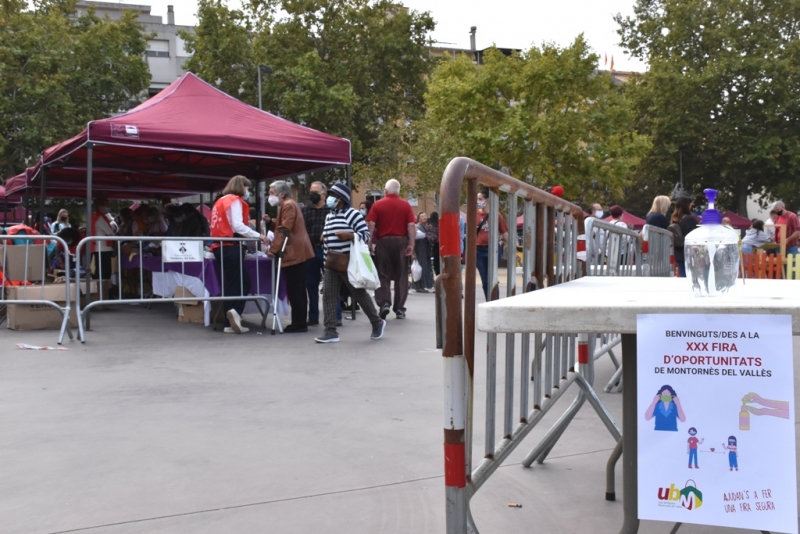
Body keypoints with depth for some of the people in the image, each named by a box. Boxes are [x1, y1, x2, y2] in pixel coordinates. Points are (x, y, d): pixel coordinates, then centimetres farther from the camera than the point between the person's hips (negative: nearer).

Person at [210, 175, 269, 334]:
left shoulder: (221, 201, 22)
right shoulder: (235, 200, -4)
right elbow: (237, 225, -17)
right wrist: (258, 235, -13)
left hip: (220, 247, 8)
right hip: (231, 247, -8)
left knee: (230, 284, 7)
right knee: (243, 283, -5)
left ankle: (230, 323, 6)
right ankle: (235, 310, -24)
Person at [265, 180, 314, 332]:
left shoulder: (288, 205, -12)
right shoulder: (287, 205, 22)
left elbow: (284, 230, -19)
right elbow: (281, 227, 24)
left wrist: (273, 249, -18)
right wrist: (270, 222, 8)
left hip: (294, 254, -11)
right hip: (296, 253, 11)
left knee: (295, 290, -8)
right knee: (296, 290, 12)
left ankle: (299, 323, -6)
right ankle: (300, 322, 17)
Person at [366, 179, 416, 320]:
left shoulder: (377, 205, 1)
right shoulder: (405, 205, 2)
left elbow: (371, 225, -5)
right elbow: (411, 226, -4)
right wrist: (411, 244, -2)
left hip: (383, 241, -1)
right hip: (401, 241, 1)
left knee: (383, 274, 7)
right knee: (401, 275, 8)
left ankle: (384, 303, -9)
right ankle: (399, 308, 11)